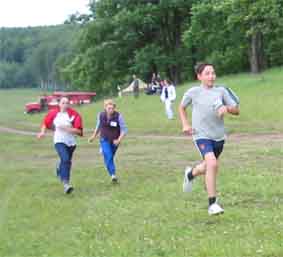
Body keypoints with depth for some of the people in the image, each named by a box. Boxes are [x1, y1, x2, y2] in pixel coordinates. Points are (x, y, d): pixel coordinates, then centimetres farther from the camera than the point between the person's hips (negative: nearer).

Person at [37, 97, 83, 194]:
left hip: (71, 142, 2)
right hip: (59, 141, -2)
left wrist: (66, 128, -24)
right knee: (65, 160, -24)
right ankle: (66, 183, -28)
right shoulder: (54, 113, -3)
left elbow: (79, 131, -15)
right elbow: (46, 123, 15)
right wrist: (43, 132, 1)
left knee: (66, 161, 20)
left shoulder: (74, 115, -10)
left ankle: (59, 170, 56)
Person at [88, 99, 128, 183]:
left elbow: (124, 130, -13)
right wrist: (93, 136, 18)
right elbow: (98, 126, 14)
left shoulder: (118, 116, -15)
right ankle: (113, 175, -24)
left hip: (114, 141, 0)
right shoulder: (101, 115, -6)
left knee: (110, 157, 12)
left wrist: (119, 140, -25)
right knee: (108, 157, -19)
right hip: (104, 140, 0)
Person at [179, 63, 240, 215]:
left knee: (208, 167, 19)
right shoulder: (193, 92, -3)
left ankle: (191, 173, 55)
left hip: (219, 136, 4)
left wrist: (227, 108, -18)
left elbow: (237, 110, 3)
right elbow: (181, 107, 15)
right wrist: (185, 125, 1)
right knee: (212, 164, -24)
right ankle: (212, 204, -16)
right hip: (201, 135, -4)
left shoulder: (221, 91, 1)